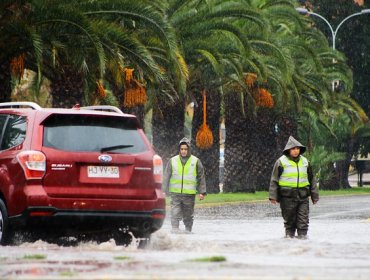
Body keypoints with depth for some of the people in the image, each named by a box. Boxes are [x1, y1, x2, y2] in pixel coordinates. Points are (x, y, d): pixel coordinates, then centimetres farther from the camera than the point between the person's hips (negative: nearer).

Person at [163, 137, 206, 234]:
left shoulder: (196, 161, 4)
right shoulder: (173, 161, 7)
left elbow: (201, 178, 7)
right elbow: (166, 177, 10)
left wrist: (202, 192, 1)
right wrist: (164, 191, 5)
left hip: (189, 194, 0)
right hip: (175, 193, 0)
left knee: (188, 214, 8)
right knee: (175, 213, -10)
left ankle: (188, 229, 20)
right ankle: (175, 229, -10)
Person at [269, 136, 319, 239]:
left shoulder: (305, 162, 11)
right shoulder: (281, 162, -1)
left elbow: (311, 179, 19)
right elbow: (274, 180, 0)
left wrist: (315, 195, 19)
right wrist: (273, 196, -5)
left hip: (302, 195, 3)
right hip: (287, 195, -3)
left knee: (303, 218, -4)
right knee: (289, 218, 4)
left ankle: (302, 234, 0)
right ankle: (289, 234, 15)